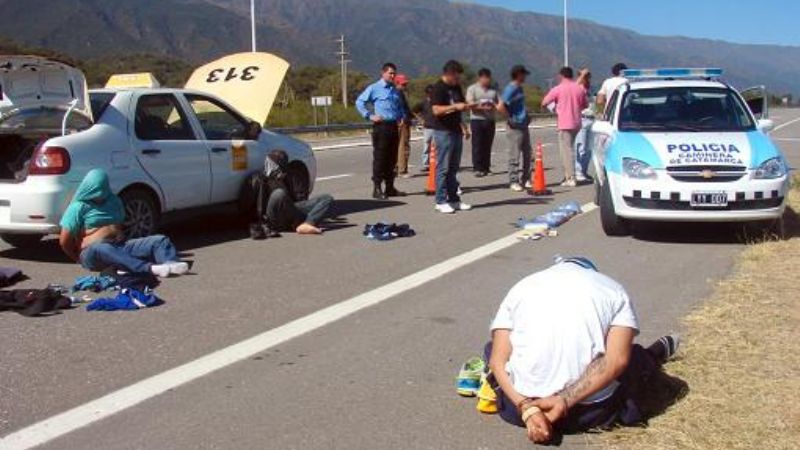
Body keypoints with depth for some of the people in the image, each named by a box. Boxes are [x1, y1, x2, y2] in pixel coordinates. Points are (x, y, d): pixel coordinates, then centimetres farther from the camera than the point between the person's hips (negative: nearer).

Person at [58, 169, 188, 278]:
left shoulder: (114, 201, 18)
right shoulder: (79, 207, 0)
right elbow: (64, 241, -2)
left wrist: (120, 238, 17)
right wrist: (79, 259, 6)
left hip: (122, 246, 6)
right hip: (93, 251, -6)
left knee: (160, 240, -15)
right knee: (100, 249, -43)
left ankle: (171, 264, -49)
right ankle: (149, 268, -61)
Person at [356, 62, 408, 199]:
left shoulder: (395, 91, 17)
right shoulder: (374, 88, -2)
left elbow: (400, 107, 30)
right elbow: (359, 102, -6)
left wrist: (403, 117, 13)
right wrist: (369, 116, -11)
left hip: (394, 126, 6)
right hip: (381, 126, -6)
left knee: (392, 159, 9)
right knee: (379, 158, -5)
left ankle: (390, 188, 17)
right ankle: (377, 189, -2)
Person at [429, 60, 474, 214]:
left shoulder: (456, 87, 15)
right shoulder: (438, 88, -10)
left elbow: (462, 104, 27)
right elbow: (436, 110, -20)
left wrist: (467, 105, 7)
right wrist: (455, 106, -25)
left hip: (456, 130, 8)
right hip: (443, 131, -8)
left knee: (453, 167, 11)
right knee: (443, 168, -5)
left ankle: (454, 199, 17)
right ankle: (441, 201, -1)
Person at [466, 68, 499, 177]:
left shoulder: (493, 89, 16)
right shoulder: (472, 89, 2)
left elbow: (497, 103, 19)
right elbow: (470, 104, -8)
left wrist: (494, 105, -6)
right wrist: (483, 107, -20)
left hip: (490, 120, 4)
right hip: (477, 119, -4)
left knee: (487, 145, 5)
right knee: (477, 145, -7)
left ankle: (486, 168, 12)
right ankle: (477, 168, -5)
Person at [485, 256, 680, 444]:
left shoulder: (522, 287, 11)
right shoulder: (614, 290, 8)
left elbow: (498, 360, -1)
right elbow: (617, 360, -8)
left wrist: (527, 407, -11)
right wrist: (565, 401, -11)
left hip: (519, 405, 1)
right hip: (591, 411, 0)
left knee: (492, 348, 30)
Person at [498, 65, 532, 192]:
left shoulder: (519, 88, 13)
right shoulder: (511, 89, -15)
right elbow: (501, 106, -24)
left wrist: (526, 116, 15)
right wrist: (511, 118, -17)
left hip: (524, 126, 10)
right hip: (515, 127, -10)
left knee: (527, 153, 14)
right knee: (515, 155, -5)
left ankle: (525, 179, 23)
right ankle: (513, 182, 1)